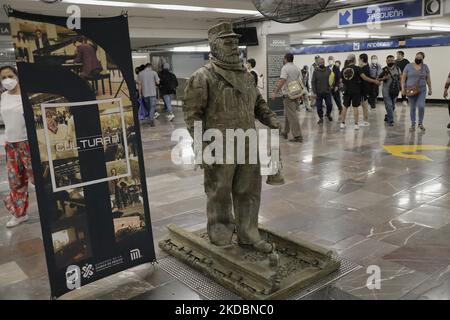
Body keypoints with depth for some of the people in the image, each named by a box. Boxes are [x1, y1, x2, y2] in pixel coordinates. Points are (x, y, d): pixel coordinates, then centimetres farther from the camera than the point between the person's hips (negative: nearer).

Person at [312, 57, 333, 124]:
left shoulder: (328, 70, 3)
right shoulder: (316, 71, -1)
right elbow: (313, 83, -1)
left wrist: (331, 84, -8)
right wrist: (314, 92, -7)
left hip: (327, 91, 1)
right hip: (319, 92, -1)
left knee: (329, 105, 2)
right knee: (319, 106, 3)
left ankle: (328, 114, 30)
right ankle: (321, 118, 18)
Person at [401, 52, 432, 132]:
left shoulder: (425, 67, 5)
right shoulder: (408, 66, 1)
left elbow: (428, 78, 10)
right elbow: (403, 78, 1)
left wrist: (430, 89, 9)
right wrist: (403, 88, -7)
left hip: (422, 90, 0)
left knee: (421, 106, -13)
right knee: (412, 108, 5)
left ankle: (420, 123, 6)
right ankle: (413, 125, 15)